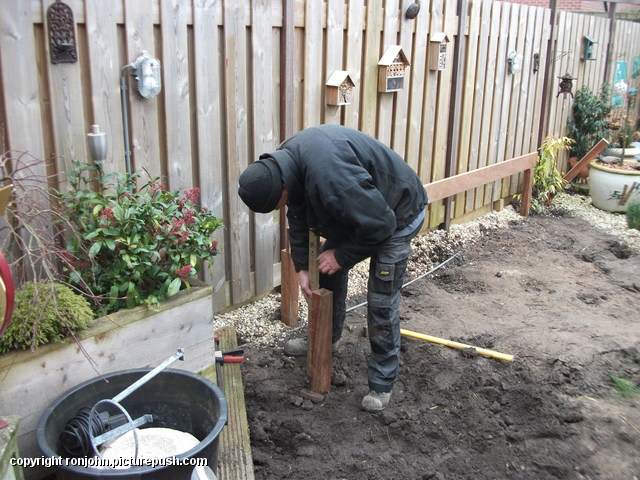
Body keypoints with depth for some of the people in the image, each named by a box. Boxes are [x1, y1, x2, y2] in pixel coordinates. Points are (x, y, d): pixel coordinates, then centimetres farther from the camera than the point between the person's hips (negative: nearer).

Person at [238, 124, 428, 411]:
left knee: (381, 302, -8)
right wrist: (301, 266, -2)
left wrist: (341, 255, -20)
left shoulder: (329, 176, -42)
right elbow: (298, 218, 2)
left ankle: (382, 384, 7)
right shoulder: (283, 162, -12)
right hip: (356, 211, 9)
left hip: (396, 215, -8)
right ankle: (326, 339, 38)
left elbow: (380, 224, -33)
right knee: (327, 272, 16)